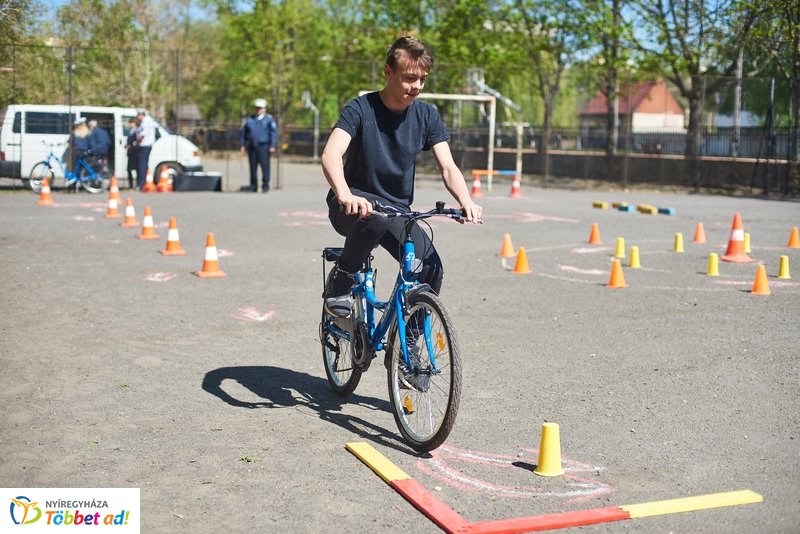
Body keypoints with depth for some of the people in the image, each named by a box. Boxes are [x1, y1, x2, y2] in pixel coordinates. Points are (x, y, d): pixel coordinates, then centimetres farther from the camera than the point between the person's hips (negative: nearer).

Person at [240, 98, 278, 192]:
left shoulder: (269, 119, 4)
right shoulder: (249, 119, 15)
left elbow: (273, 133, -3)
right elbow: (243, 133, 18)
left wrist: (273, 146, -12)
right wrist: (242, 145, 11)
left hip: (263, 146, -4)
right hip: (252, 146, 4)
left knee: (265, 166, -6)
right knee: (253, 167, 5)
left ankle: (265, 186, -1)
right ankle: (253, 186, 12)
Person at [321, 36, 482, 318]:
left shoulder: (426, 116, -2)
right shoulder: (361, 109, -14)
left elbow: (448, 167, -9)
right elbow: (331, 155, -29)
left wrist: (466, 201, -31)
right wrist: (345, 195, -50)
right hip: (354, 206, -4)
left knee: (431, 268, -18)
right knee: (377, 216, -39)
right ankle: (339, 279, -14)